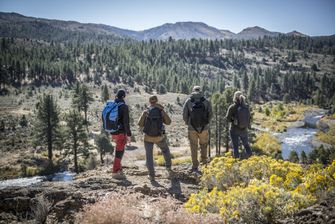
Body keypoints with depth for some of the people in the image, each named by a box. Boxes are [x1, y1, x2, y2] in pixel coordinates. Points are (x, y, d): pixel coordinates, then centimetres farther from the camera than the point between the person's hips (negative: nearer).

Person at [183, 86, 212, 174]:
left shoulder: (188, 102, -9)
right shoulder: (206, 102, -10)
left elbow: (184, 115, -5)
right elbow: (210, 114, -4)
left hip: (192, 128, 0)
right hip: (204, 128, 0)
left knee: (194, 148, 10)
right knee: (203, 145, 22)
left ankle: (195, 167, 12)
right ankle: (204, 163, 29)